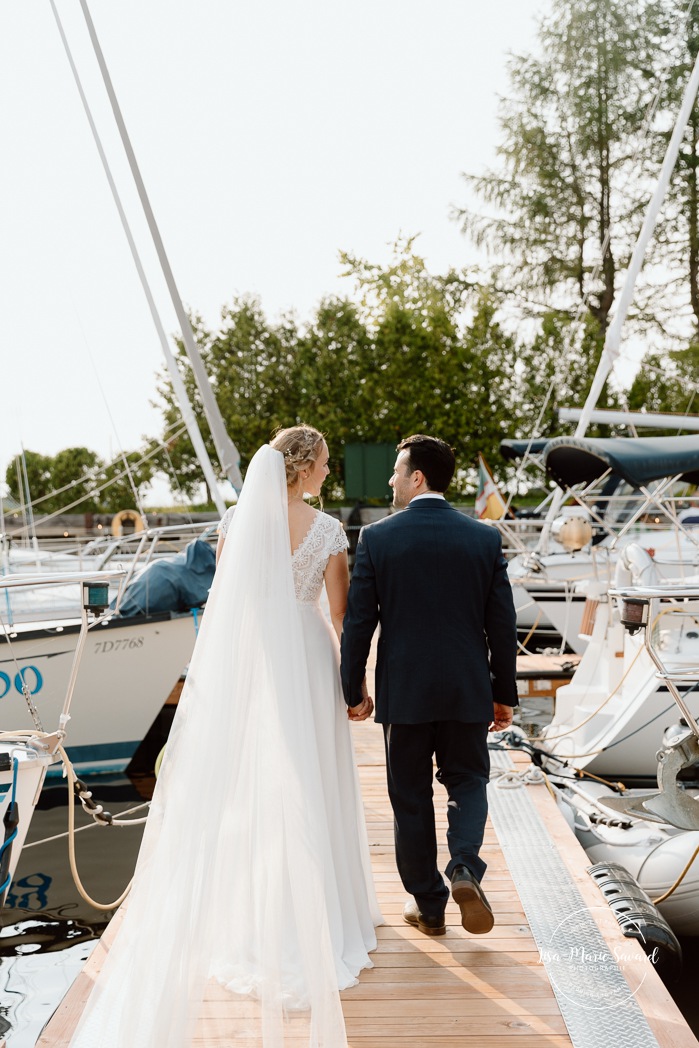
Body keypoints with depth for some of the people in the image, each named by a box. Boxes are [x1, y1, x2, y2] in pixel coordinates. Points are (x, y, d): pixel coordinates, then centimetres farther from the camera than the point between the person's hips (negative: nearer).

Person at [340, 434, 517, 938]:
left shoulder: (377, 537, -7)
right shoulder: (485, 538, -2)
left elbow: (358, 623, -6)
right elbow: (502, 625, 0)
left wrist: (351, 691, 4)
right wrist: (505, 693, 10)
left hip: (403, 690, -1)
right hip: (468, 689, 2)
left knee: (411, 797, 12)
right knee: (467, 782, 18)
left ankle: (428, 905, 20)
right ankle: (465, 869, -4)